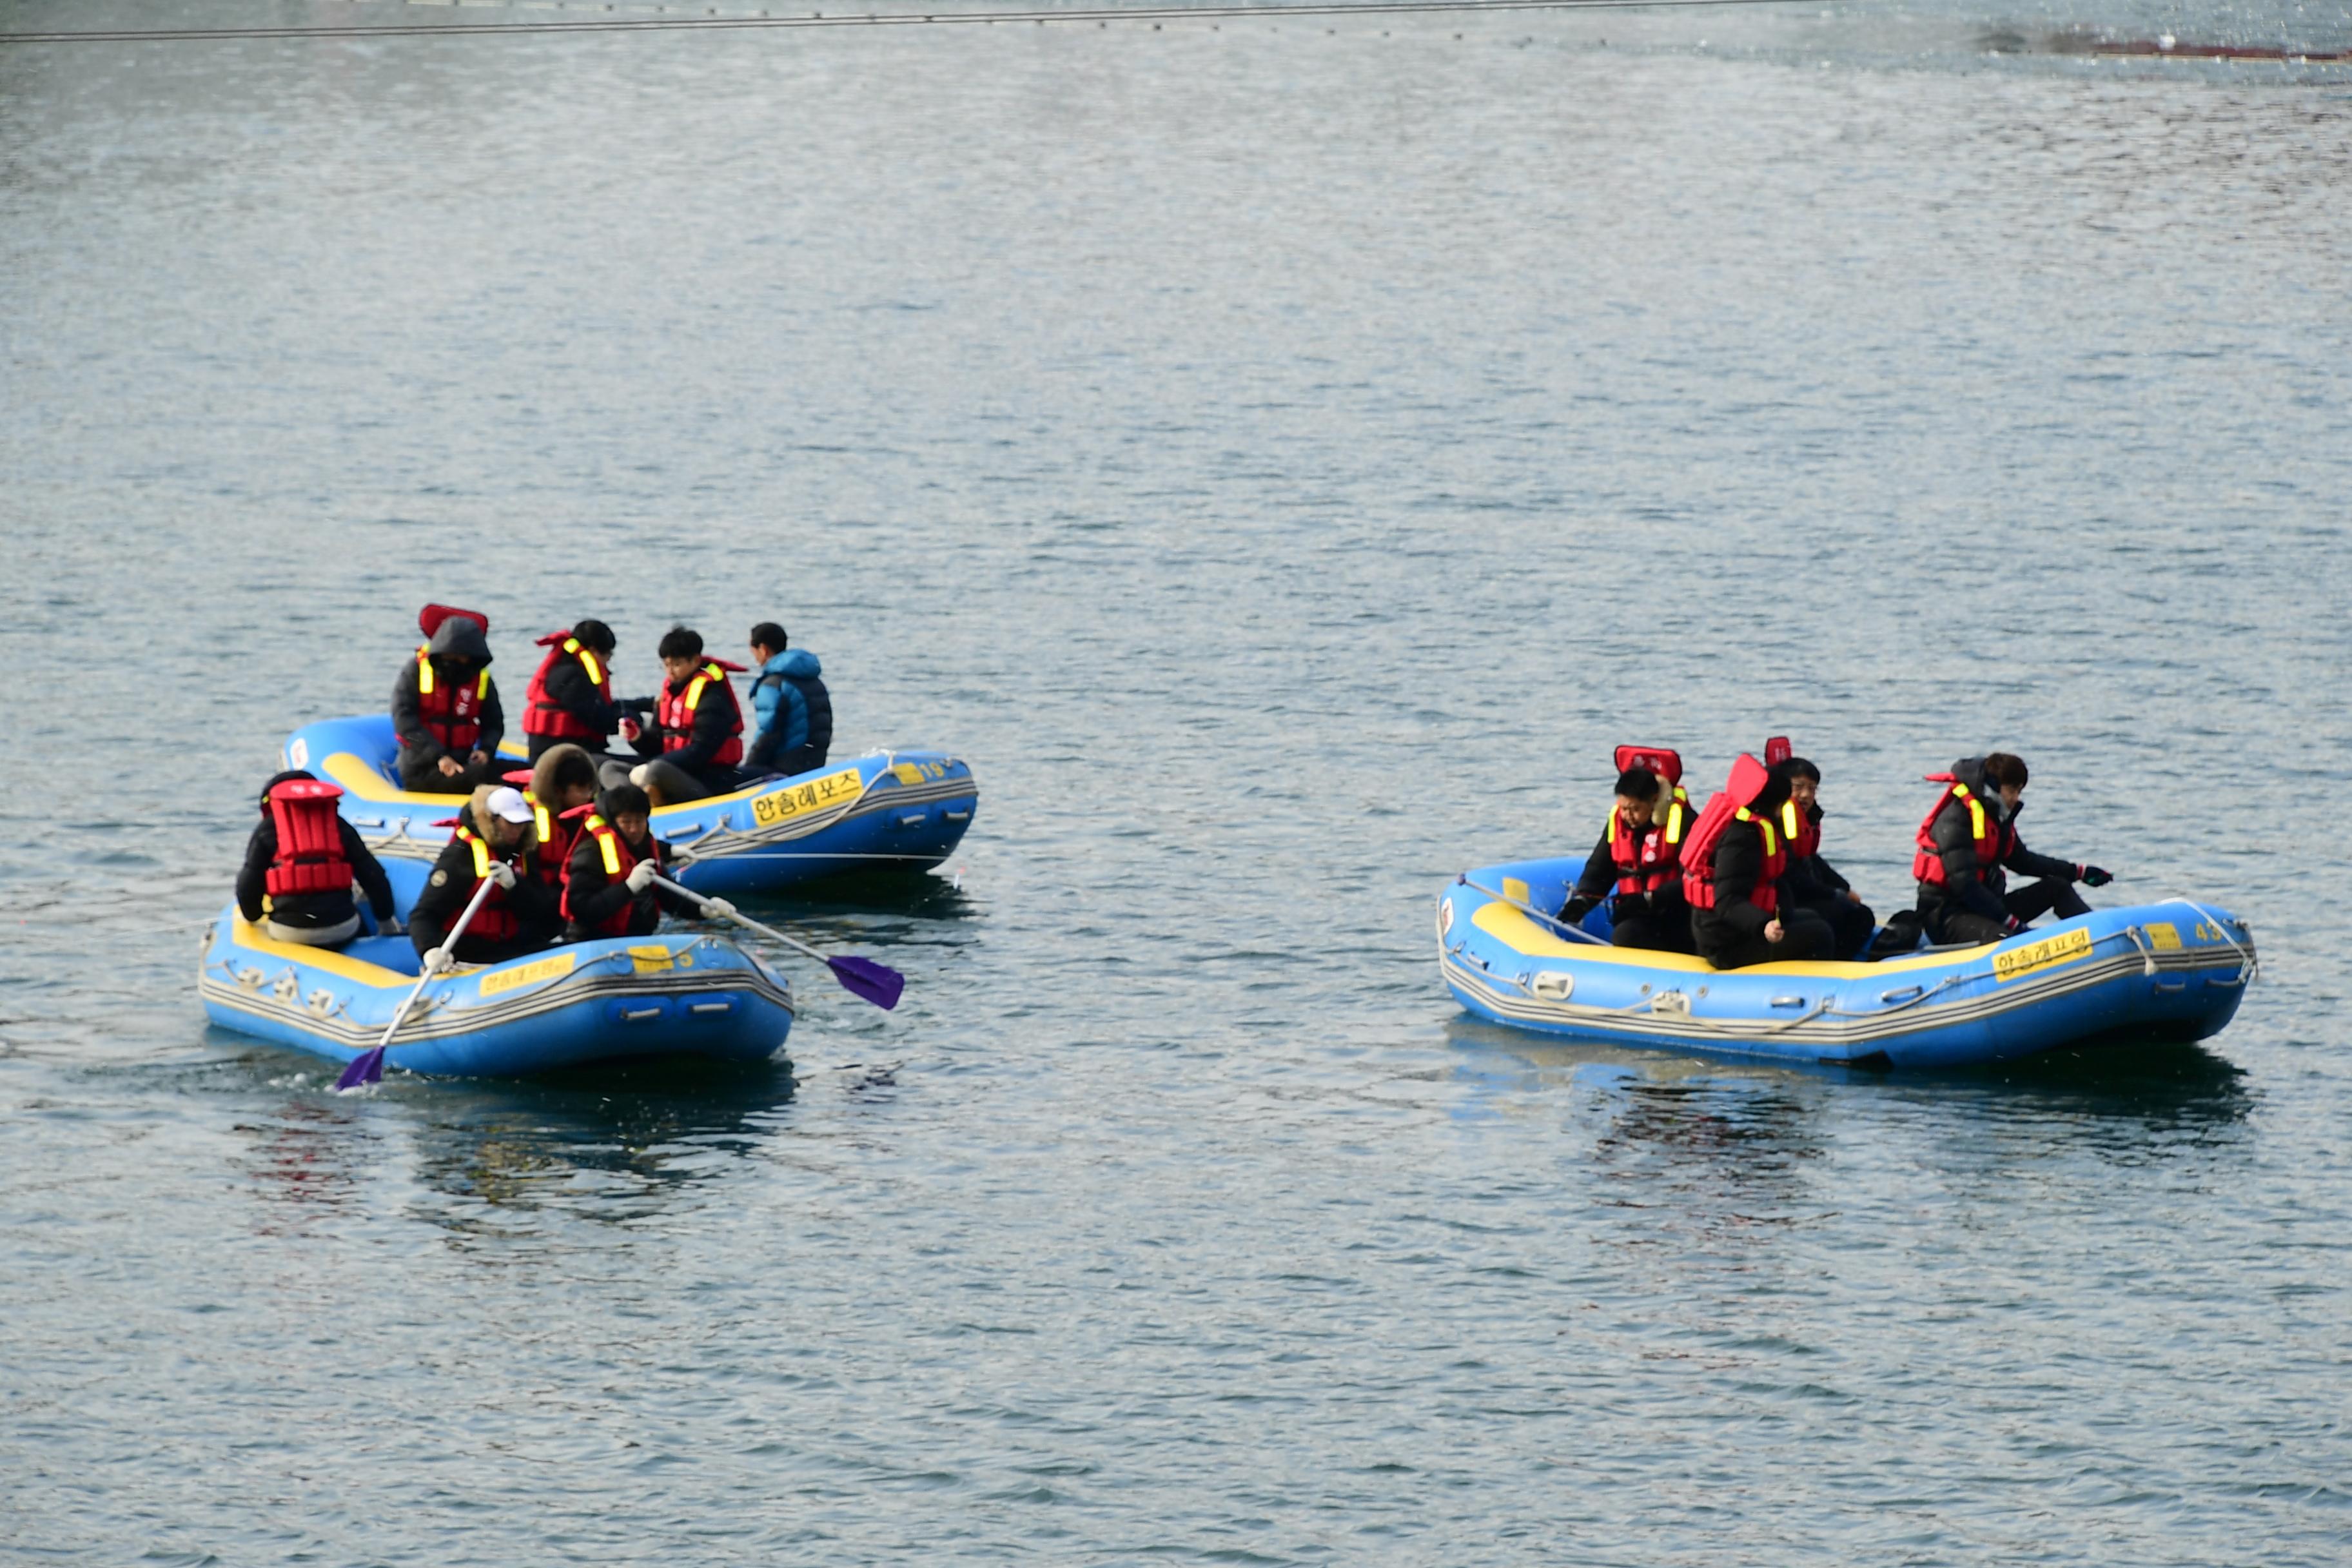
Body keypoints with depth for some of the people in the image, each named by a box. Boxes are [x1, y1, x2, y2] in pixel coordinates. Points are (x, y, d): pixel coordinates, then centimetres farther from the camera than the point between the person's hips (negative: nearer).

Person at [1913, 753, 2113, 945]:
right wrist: (2011, 921, -25)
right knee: (2003, 938, -39)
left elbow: (2021, 860, 26)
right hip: (1946, 915, -10)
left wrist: (2078, 872, 24)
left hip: (1986, 905, 10)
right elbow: (1963, 884, -26)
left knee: (2058, 887, 7)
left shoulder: (1998, 816, 11)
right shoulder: (1956, 821, -19)